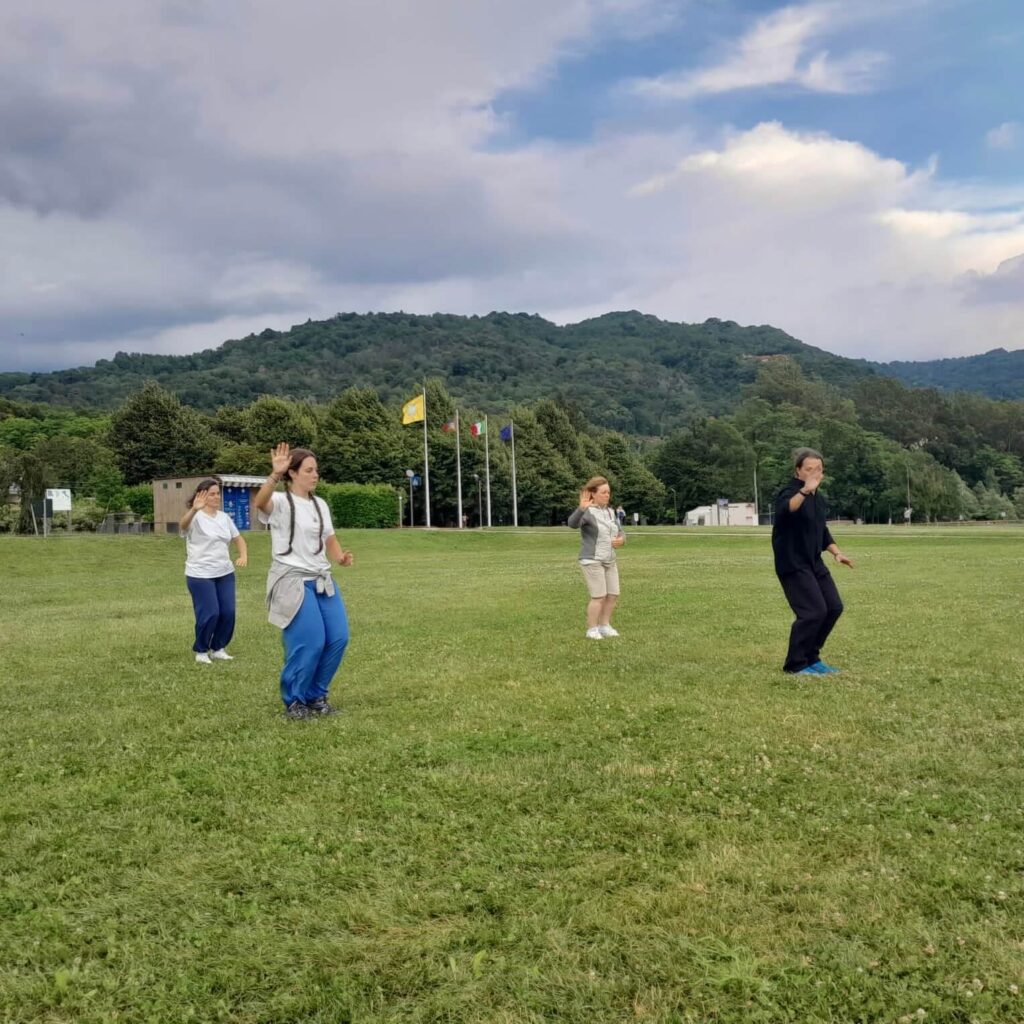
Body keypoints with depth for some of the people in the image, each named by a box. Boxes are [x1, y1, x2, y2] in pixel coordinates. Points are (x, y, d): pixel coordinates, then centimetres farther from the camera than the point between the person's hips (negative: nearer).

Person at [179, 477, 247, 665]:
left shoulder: (224, 517, 11)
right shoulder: (195, 517, -10)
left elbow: (238, 538, 20)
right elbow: (182, 524, -34)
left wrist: (243, 555, -1)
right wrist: (194, 509, -55)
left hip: (225, 573, 6)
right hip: (200, 575, -6)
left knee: (228, 612, 3)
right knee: (209, 613, -8)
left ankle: (218, 648, 22)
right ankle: (201, 651, 13)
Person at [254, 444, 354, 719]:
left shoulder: (320, 504, 14)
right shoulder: (280, 501, -8)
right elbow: (260, 502, -32)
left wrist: (340, 557, 2)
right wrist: (275, 476, -49)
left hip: (322, 580, 7)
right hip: (292, 582, -7)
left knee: (338, 638, 1)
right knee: (309, 643, -12)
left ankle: (316, 695, 19)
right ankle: (293, 701, 9)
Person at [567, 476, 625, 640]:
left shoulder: (610, 512, 11)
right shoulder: (587, 512, -12)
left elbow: (620, 533, 20)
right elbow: (572, 523, -33)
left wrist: (621, 540, -5)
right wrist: (581, 508, -51)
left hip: (610, 561, 7)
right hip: (592, 561, -7)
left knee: (613, 595, 7)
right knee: (599, 596, -9)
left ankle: (605, 626, 22)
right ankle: (592, 630, 4)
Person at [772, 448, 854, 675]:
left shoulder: (818, 499, 11)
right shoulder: (789, 492, -15)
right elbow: (785, 509, -41)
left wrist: (836, 553, 12)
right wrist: (805, 490, -56)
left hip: (814, 563, 9)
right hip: (792, 564, -9)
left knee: (834, 607, 8)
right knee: (814, 611, -14)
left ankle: (811, 657, 23)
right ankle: (795, 664, 1)